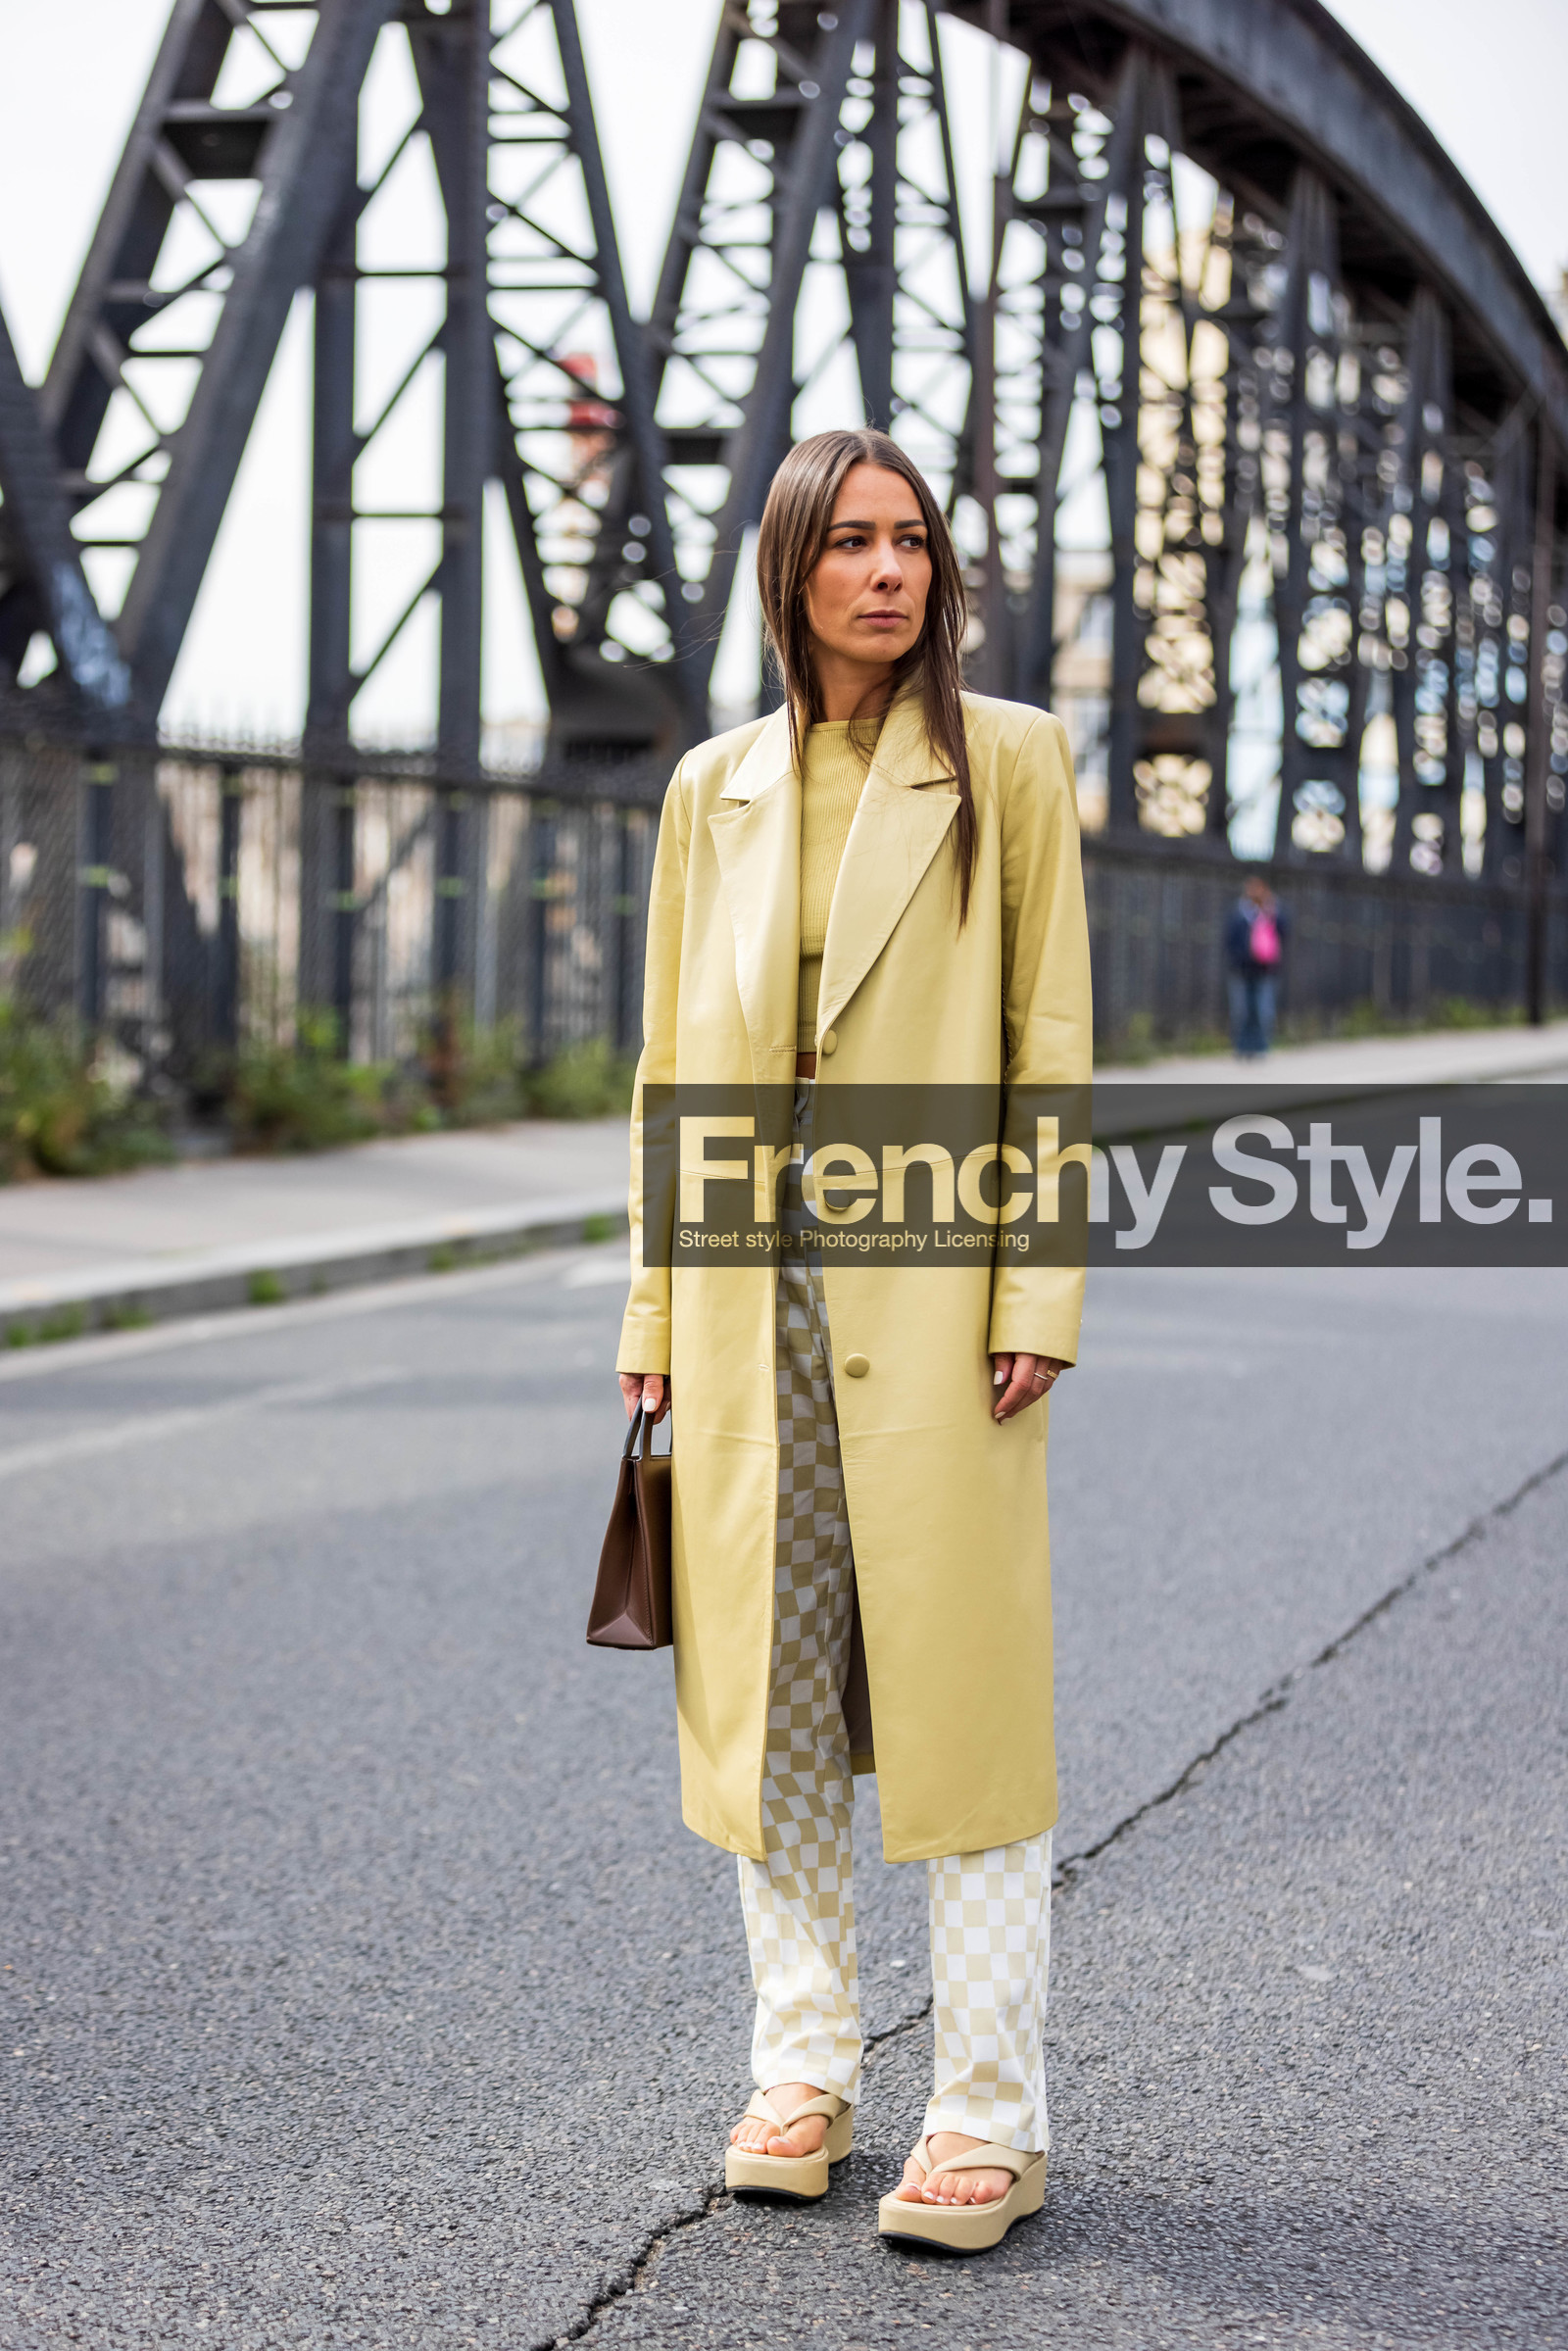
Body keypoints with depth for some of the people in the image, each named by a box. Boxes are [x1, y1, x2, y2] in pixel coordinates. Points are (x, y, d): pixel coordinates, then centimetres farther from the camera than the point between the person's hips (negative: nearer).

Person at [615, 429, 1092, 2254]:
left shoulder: (1004, 764, 2)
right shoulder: (715, 787, 11)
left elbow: (1051, 1040, -2)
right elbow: (673, 1057, 13)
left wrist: (1038, 1297, -10)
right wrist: (655, 1309, 8)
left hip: (931, 1287, -4)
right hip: (751, 1296, 4)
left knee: (959, 1687, -3)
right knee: (767, 1691, 8)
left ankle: (991, 2120, 4)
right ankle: (802, 2073, 21)